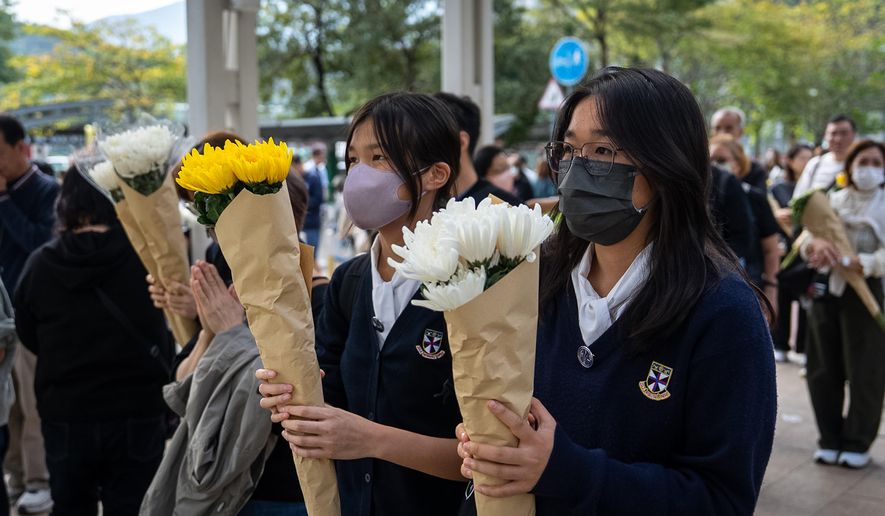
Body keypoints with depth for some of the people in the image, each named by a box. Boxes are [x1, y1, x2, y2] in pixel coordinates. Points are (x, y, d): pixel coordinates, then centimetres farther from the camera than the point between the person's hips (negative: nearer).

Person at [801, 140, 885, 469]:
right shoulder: (831, 200, 8)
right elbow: (804, 241, -4)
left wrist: (845, 261, -26)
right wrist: (817, 244, -27)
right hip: (825, 289, 3)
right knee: (824, 369, 6)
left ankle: (858, 442, 14)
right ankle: (830, 439, 19)